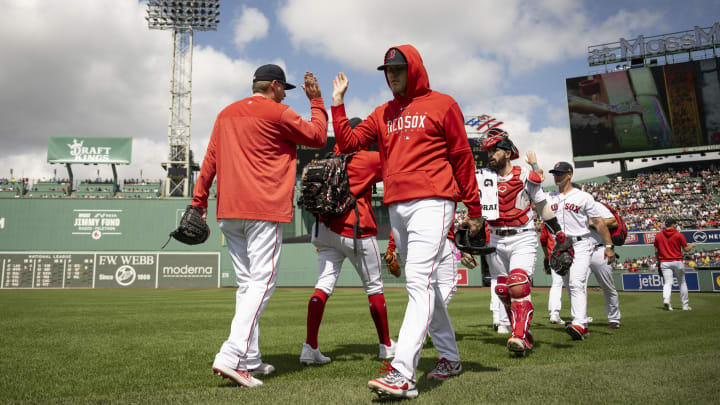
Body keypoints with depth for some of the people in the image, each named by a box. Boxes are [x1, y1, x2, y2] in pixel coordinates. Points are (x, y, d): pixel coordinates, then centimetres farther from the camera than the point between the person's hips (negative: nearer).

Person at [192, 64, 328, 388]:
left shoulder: (226, 114, 18)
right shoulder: (279, 113, -1)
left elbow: (209, 161, 14)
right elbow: (318, 137, 7)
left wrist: (199, 202, 15)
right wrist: (316, 101, 18)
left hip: (227, 212, 7)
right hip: (264, 209, -7)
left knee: (246, 284, 11)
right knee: (262, 282, -7)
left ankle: (250, 360, 14)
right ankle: (232, 357, -18)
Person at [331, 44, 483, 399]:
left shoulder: (442, 105, 4)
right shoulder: (383, 114, 19)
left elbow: (462, 157, 3)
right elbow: (347, 143, 13)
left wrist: (474, 209, 2)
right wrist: (338, 102, 7)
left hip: (431, 203, -6)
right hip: (395, 207, 6)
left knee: (419, 283, -15)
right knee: (423, 285, 11)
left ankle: (402, 374, -19)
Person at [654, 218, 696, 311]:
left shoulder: (658, 235, 5)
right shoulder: (679, 235, -3)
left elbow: (656, 251, 8)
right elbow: (686, 249, -1)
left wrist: (658, 262, 20)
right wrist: (692, 245, 20)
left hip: (664, 262, 2)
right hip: (677, 262, -1)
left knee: (667, 283, -3)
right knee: (682, 283, 12)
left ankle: (666, 299, -29)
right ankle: (685, 305, 19)